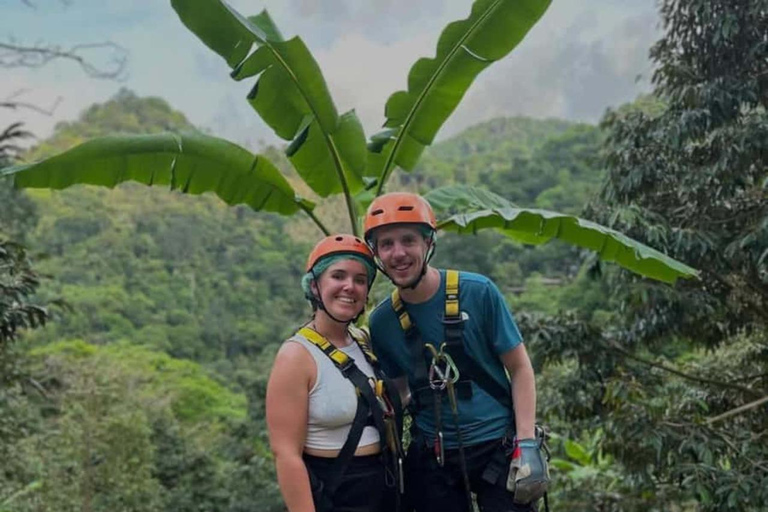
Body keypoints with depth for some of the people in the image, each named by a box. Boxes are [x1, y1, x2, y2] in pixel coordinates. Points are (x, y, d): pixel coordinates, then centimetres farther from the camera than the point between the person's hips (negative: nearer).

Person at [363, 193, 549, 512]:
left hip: (497, 448, -2)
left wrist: (527, 443, -10)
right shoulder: (381, 322, -2)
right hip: (432, 459, 3)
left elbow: (520, 368, -4)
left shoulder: (478, 292, -10)